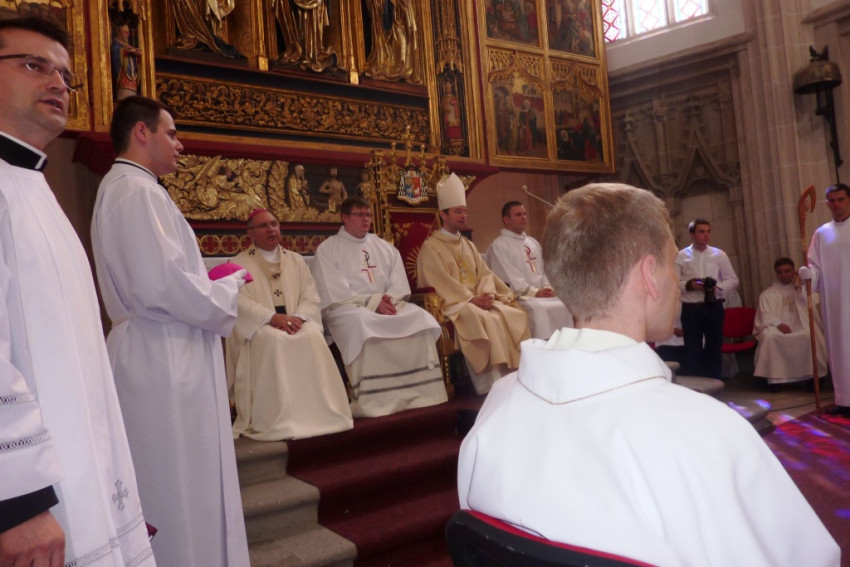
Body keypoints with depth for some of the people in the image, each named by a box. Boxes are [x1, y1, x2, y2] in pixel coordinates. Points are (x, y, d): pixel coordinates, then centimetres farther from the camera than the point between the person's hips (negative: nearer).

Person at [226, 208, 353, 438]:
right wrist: (273, 317, -23)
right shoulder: (239, 263, 7)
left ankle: (315, 414, -23)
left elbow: (311, 297, 7)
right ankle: (276, 420, -31)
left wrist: (298, 317, -14)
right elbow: (239, 301, -8)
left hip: (295, 322, 3)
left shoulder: (296, 260, 18)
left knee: (313, 336, -29)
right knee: (274, 341, -36)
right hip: (258, 326, -3)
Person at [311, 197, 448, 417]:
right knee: (363, 325, -38)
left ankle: (418, 395, -21)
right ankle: (374, 403, -36)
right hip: (348, 309, -4)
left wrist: (388, 300, -11)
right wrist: (373, 302, -15)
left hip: (389, 306, 5)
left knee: (421, 319, -23)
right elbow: (335, 295, -6)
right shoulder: (327, 250, 6)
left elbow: (400, 287, 12)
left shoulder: (385, 247, 21)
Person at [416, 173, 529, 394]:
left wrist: (487, 294, -10)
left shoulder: (468, 245, 21)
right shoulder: (431, 246, -1)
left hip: (478, 300, 7)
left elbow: (485, 274, 12)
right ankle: (491, 386, -32)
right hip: (452, 303, -7)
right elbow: (441, 282, -12)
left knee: (514, 315, -19)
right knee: (484, 320, -35)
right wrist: (471, 299, -19)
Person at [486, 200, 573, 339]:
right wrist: (534, 292, -15)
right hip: (519, 297, -6)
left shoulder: (533, 243, 22)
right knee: (540, 309, -34)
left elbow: (543, 269, 18)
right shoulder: (498, 245, -1)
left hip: (542, 295, 6)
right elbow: (509, 277, -10)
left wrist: (547, 288, -2)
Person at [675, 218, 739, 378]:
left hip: (714, 307, 2)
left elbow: (733, 279, 8)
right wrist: (689, 285, -19)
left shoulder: (719, 255, 7)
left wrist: (718, 287, -11)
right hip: (691, 309, -2)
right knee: (692, 351, 2)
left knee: (714, 349, 9)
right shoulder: (681, 256, 1)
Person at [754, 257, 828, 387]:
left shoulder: (802, 289, 20)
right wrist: (779, 324, -16)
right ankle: (774, 378, -28)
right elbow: (765, 315, 3)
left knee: (809, 335, -35)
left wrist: (798, 286, -1)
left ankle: (812, 376, -24)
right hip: (776, 327, 0)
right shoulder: (767, 294, 16)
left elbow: (810, 305, 0)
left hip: (800, 327, 0)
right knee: (770, 336, -36)